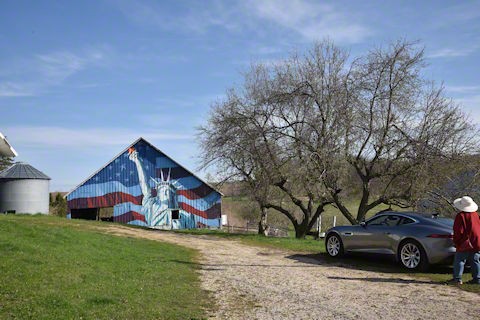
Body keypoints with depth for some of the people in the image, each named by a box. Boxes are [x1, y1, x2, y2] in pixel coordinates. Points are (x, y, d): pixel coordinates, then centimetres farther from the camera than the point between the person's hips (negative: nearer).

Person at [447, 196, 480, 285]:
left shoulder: (460, 216, -13)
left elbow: (458, 231, -14)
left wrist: (456, 243, -3)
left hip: (465, 244, -7)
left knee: (459, 260, -1)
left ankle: (457, 278, -2)